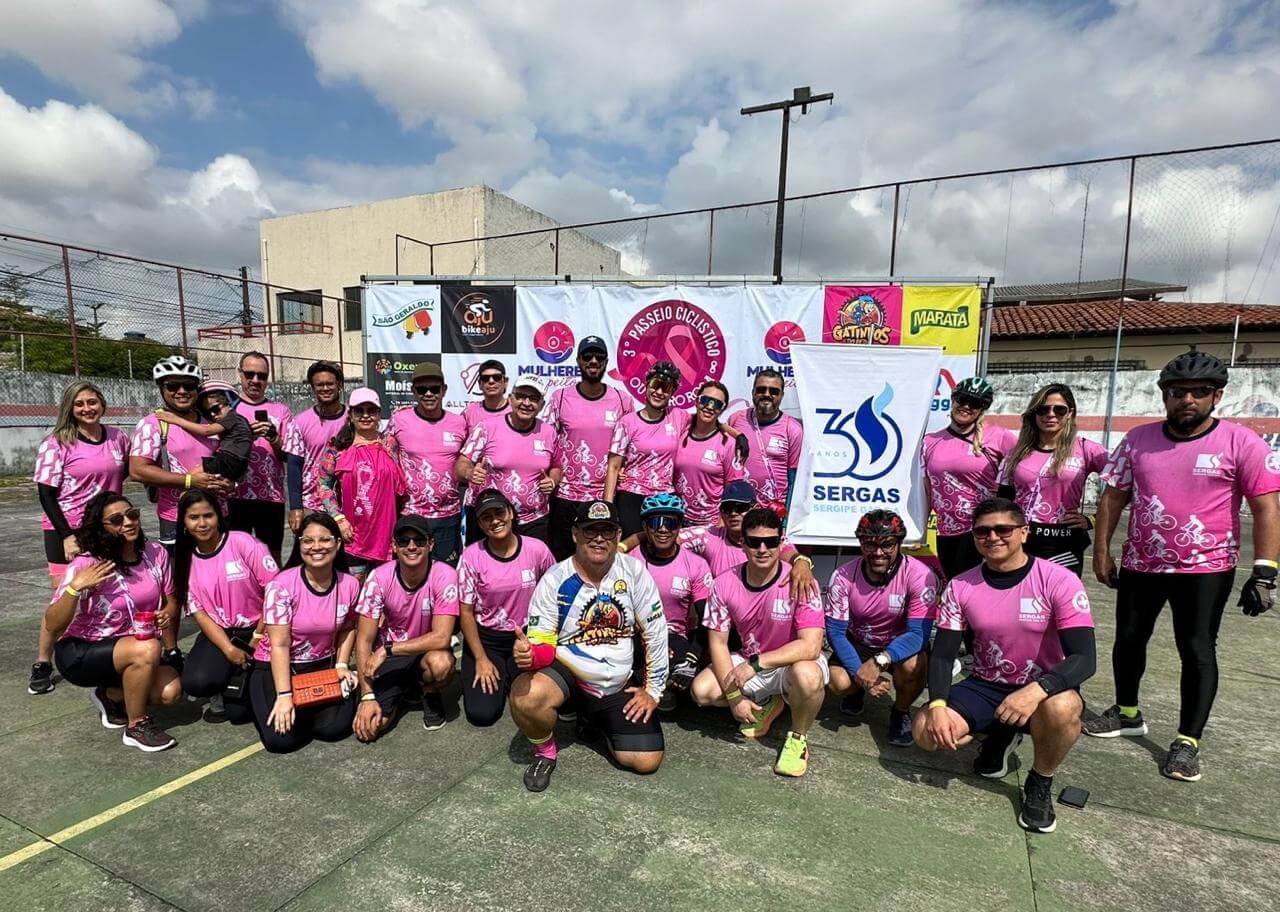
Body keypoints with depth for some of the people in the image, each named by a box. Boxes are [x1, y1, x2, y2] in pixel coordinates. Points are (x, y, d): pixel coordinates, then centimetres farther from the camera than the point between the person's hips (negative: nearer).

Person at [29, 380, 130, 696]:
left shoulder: (117, 437, 2)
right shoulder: (57, 443, -8)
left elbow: (128, 470, 22)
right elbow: (46, 494, -9)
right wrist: (67, 535, -15)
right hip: (66, 529, -3)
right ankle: (42, 664, 15)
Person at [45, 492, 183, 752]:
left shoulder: (156, 554, -6)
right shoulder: (86, 565, -18)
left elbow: (171, 600, 6)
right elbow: (52, 626, -19)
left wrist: (168, 614, -17)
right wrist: (75, 587, -34)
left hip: (130, 650, 5)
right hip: (79, 652, -4)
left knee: (171, 691, -19)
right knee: (147, 649, -34)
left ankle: (111, 695, 13)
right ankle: (136, 727, -11)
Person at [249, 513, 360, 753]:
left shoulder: (350, 585, -9)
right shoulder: (282, 586, -21)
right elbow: (279, 645, -20)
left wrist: (342, 665, -4)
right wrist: (284, 695, -22)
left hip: (323, 665, 3)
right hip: (277, 667, -3)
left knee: (335, 727, -16)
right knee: (282, 738, -18)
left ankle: (305, 709, 20)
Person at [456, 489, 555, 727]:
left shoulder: (537, 549, -12)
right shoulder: (472, 556, -14)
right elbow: (465, 612, -7)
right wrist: (481, 659, -9)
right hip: (485, 638, -1)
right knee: (482, 713, -14)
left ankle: (511, 677, 19)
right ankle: (491, 677, 20)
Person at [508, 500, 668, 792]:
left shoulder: (634, 571, -10)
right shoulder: (555, 579, -13)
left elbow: (655, 633, -4)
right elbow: (543, 646, -12)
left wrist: (653, 690, -2)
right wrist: (529, 654, -36)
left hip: (620, 687, 2)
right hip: (566, 673, -2)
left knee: (647, 761, -6)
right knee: (525, 696, -33)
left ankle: (595, 720, 25)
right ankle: (545, 751, 3)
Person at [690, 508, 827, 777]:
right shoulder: (724, 584, -13)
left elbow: (811, 646, -31)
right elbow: (718, 643, -7)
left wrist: (755, 663, -34)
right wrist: (733, 695, -16)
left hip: (792, 662, -4)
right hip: (748, 663, 4)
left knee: (807, 676, -37)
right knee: (701, 691, -17)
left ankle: (798, 737, -3)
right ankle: (765, 704, 14)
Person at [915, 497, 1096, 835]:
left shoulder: (1059, 580, -15)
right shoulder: (960, 587, -6)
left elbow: (1085, 658, -21)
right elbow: (942, 654, -3)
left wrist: (1036, 690, -38)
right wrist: (938, 704, -20)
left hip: (1044, 689, -2)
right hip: (985, 687, 3)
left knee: (1062, 709, -37)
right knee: (928, 732, -18)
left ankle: (1040, 784, -4)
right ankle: (1000, 736, 16)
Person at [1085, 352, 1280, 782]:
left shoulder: (1241, 443, -8)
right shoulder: (1138, 439, 1)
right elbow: (1113, 496, 5)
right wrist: (1102, 550, 2)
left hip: (1206, 570, -3)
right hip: (1139, 565, 4)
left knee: (1197, 652, 2)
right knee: (1128, 641, 15)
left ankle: (1187, 742, 17)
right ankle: (1127, 714, 35)